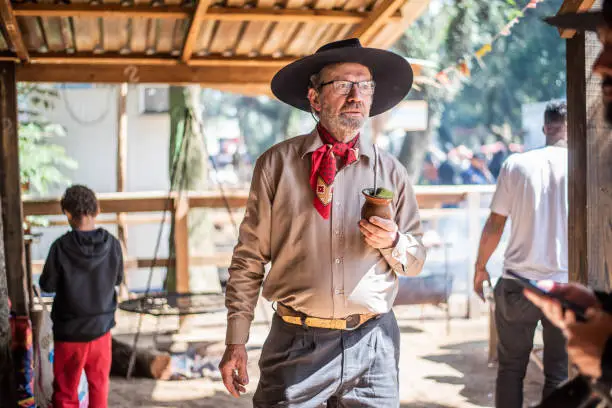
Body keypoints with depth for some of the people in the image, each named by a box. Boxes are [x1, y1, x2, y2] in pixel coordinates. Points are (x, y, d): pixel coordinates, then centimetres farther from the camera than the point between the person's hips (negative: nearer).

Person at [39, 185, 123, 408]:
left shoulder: (61, 247, -18)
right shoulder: (112, 244, -9)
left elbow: (47, 285, -7)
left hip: (69, 331, -3)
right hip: (101, 327, 3)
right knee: (99, 384, 19)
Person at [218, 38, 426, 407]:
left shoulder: (392, 172, 6)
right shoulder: (277, 164, -1)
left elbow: (416, 261, 12)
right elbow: (250, 258, 1)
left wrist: (392, 243, -10)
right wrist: (236, 341, -2)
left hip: (373, 346, 2)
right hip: (297, 345, -2)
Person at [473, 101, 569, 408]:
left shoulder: (516, 164, -2)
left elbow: (495, 224, 1)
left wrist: (480, 267, 15)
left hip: (518, 282, 1)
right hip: (566, 284, -1)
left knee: (510, 368, 15)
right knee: (559, 374, 9)